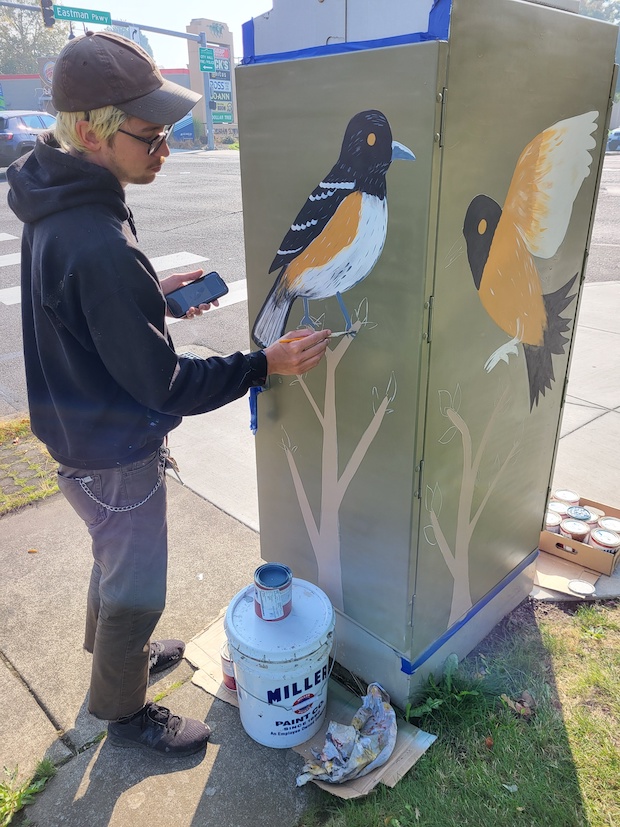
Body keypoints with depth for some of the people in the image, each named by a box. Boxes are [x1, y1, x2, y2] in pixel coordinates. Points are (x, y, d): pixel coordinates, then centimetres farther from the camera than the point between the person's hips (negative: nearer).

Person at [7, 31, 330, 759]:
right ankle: (124, 712, 41)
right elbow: (164, 387, -28)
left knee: (114, 557, 31)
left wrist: (156, 295, 6)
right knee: (136, 589, 14)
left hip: (81, 432, 10)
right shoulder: (99, 247, -33)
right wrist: (265, 364, -26)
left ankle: (113, 649, 58)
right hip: (113, 457, -9)